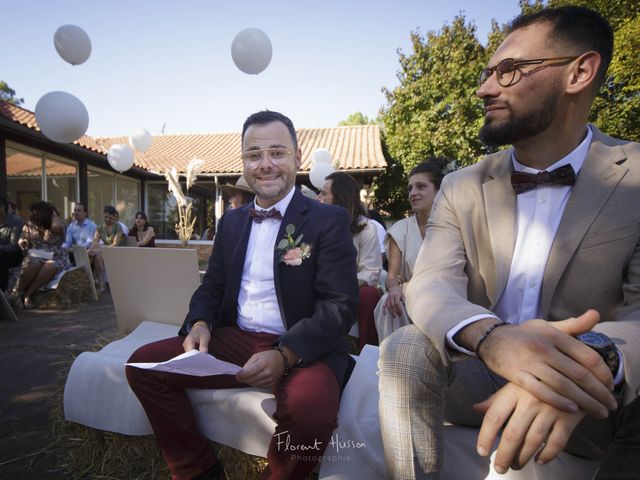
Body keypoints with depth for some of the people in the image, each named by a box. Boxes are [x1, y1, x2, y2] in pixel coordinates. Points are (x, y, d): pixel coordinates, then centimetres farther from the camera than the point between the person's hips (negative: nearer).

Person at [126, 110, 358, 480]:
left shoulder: (329, 220, -5)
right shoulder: (231, 221, 13)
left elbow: (340, 306, -13)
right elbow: (212, 287, 16)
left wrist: (284, 354, -26)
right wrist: (200, 324, -7)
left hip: (303, 349, -5)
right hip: (235, 340, 6)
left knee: (310, 406, -34)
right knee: (145, 363, -6)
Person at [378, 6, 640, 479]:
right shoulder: (462, 188, 0)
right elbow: (430, 285, -13)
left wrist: (591, 360, -40)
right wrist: (491, 337, -35)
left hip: (598, 396, 0)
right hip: (484, 376, 1)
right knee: (407, 348, -26)